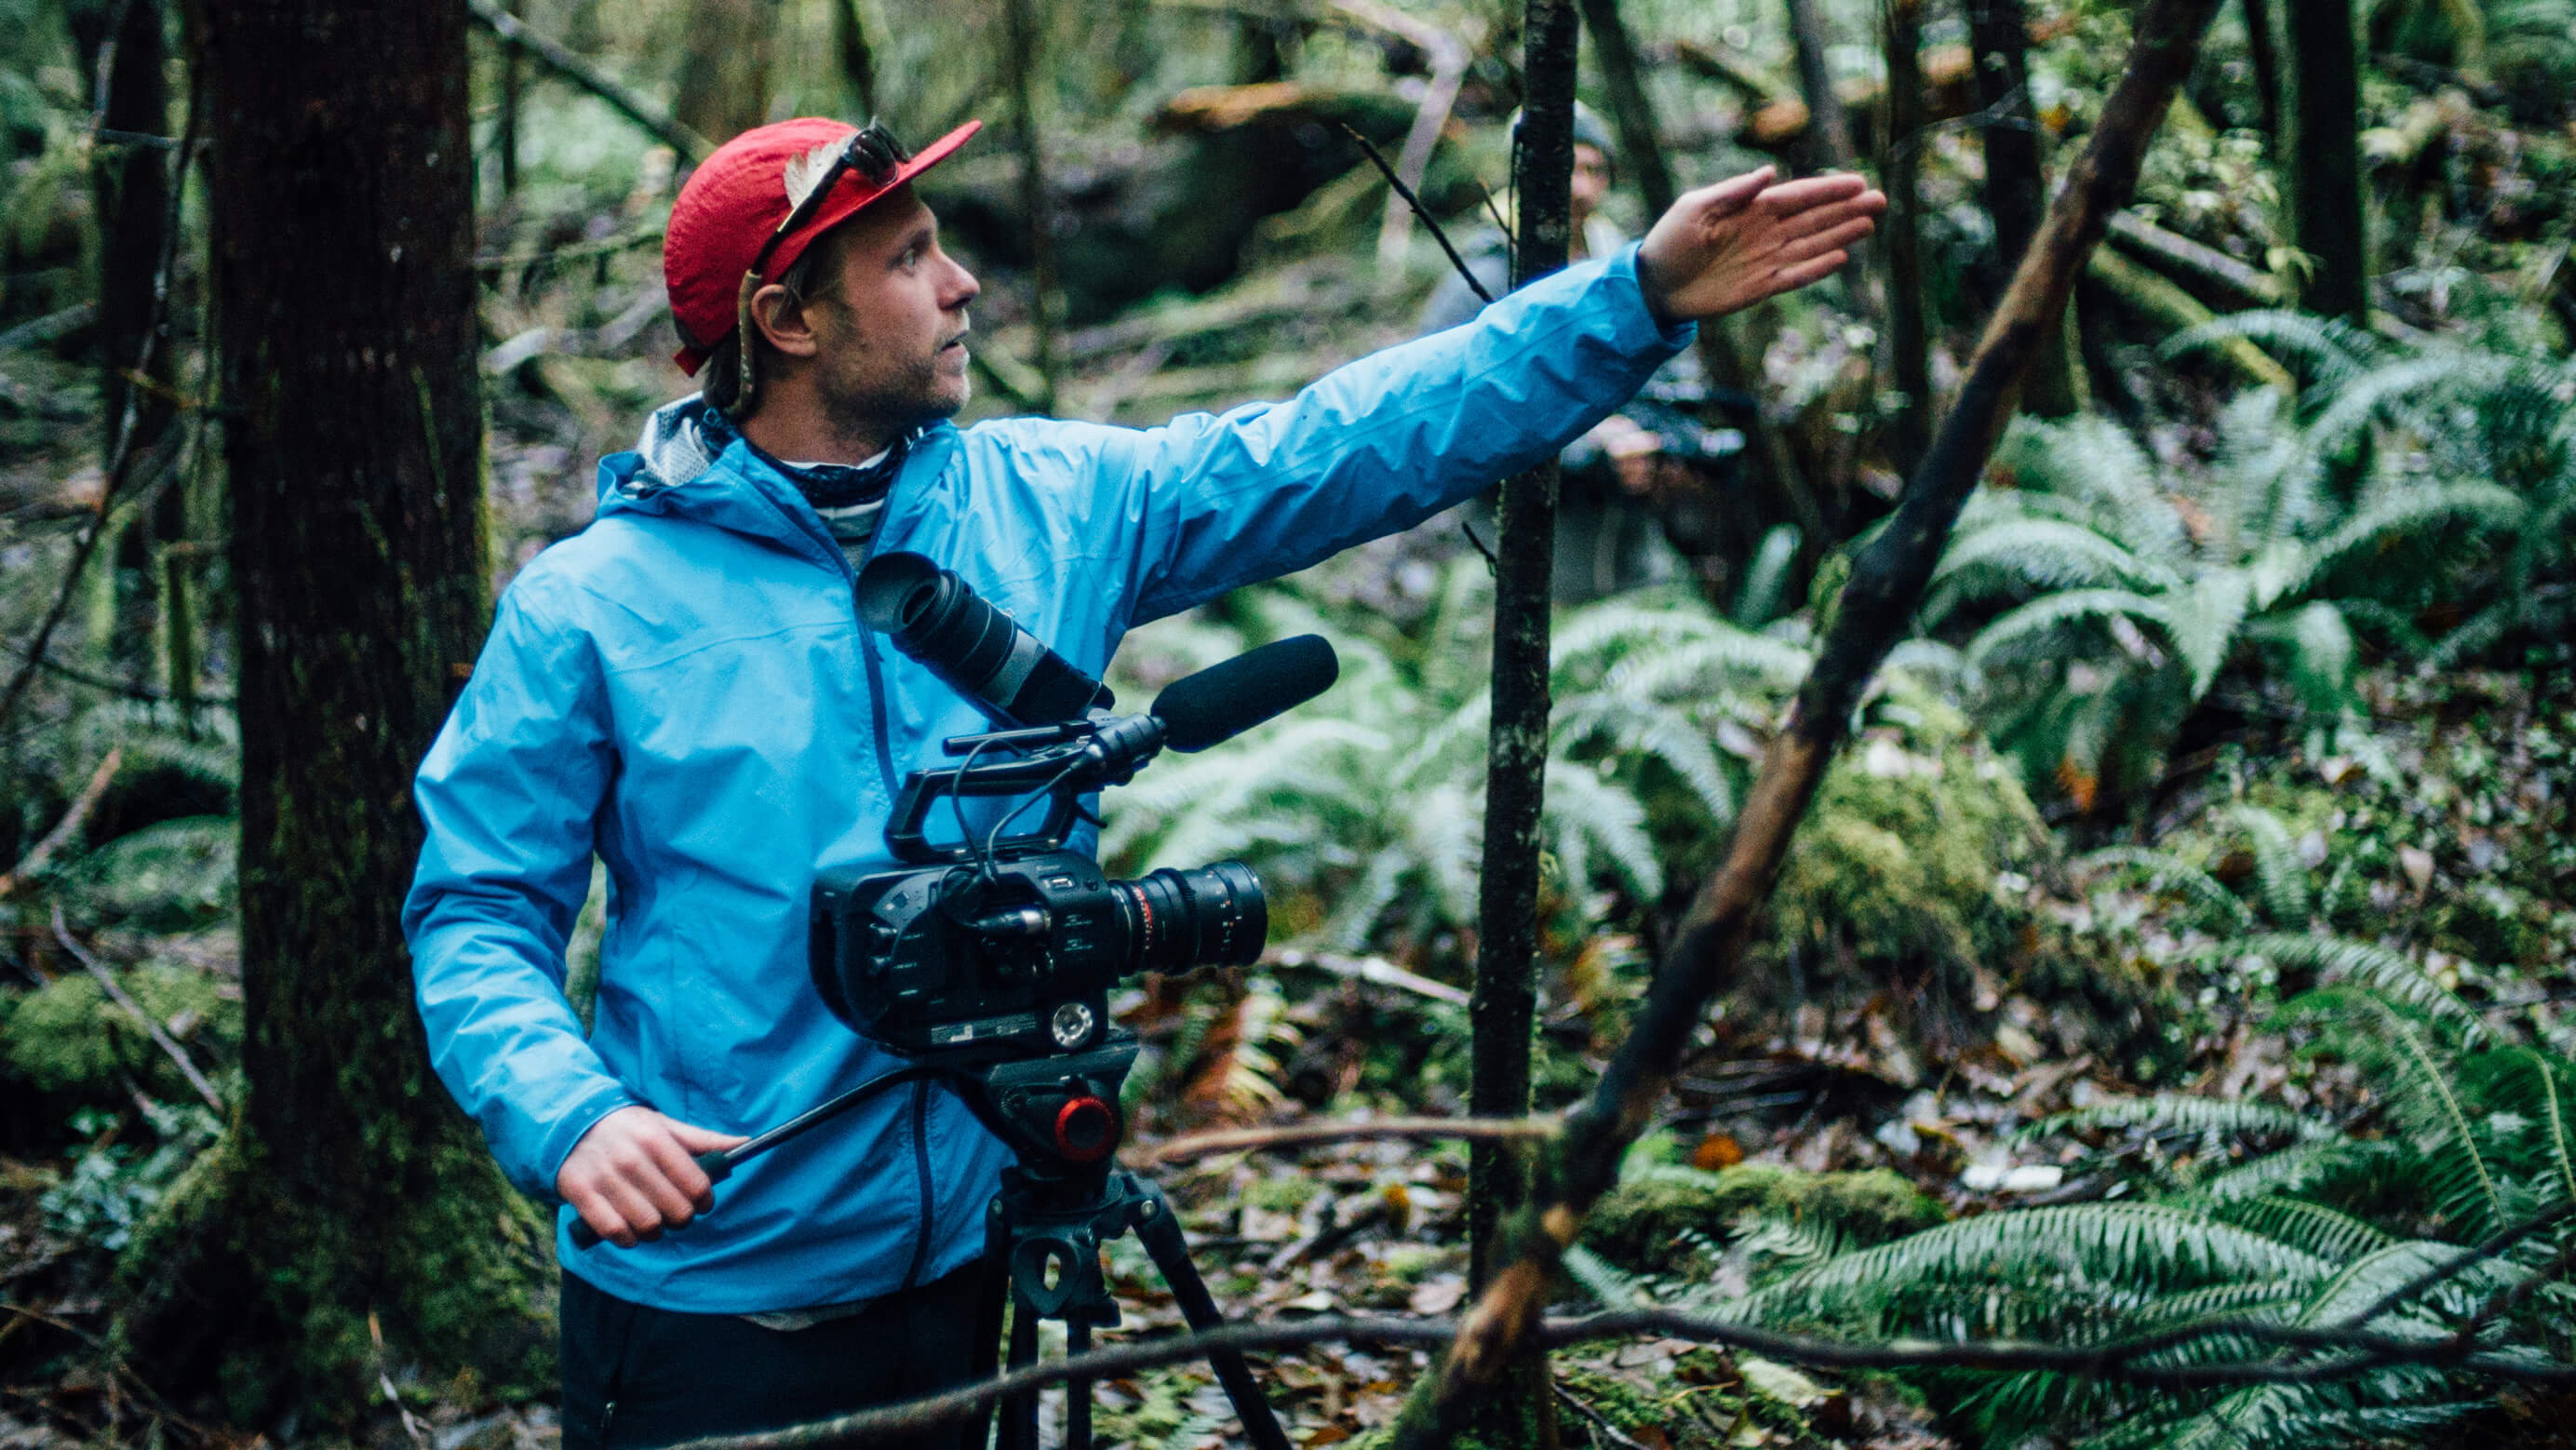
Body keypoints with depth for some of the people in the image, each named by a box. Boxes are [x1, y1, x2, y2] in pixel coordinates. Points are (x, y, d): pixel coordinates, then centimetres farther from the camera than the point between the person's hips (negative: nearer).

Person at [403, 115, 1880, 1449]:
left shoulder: (1049, 505, 2)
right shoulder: (590, 605, -8)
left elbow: (1355, 445, 2)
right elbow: (479, 913, -7)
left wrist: (1640, 298, -4)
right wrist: (571, 1119, -27)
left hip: (954, 1268, 4)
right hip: (699, 1294, -4)